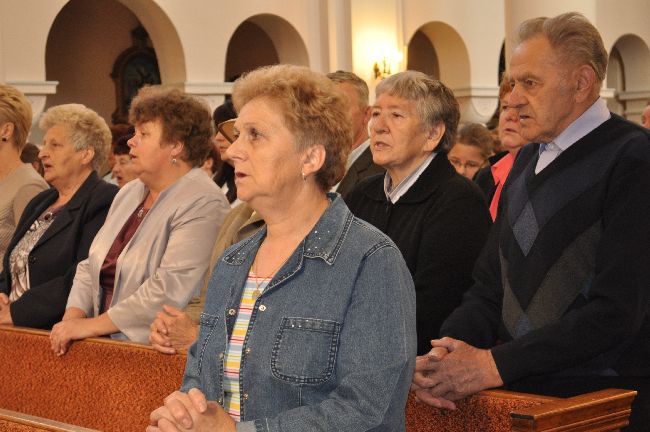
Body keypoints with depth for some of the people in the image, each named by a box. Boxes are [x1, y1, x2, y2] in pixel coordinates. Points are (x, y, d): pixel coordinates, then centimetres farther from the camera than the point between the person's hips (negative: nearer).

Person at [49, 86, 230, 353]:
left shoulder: (203, 205, -11)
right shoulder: (129, 193, 16)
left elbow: (170, 289, -20)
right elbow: (91, 266, 17)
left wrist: (92, 325, -16)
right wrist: (73, 316, -1)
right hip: (107, 344, 6)